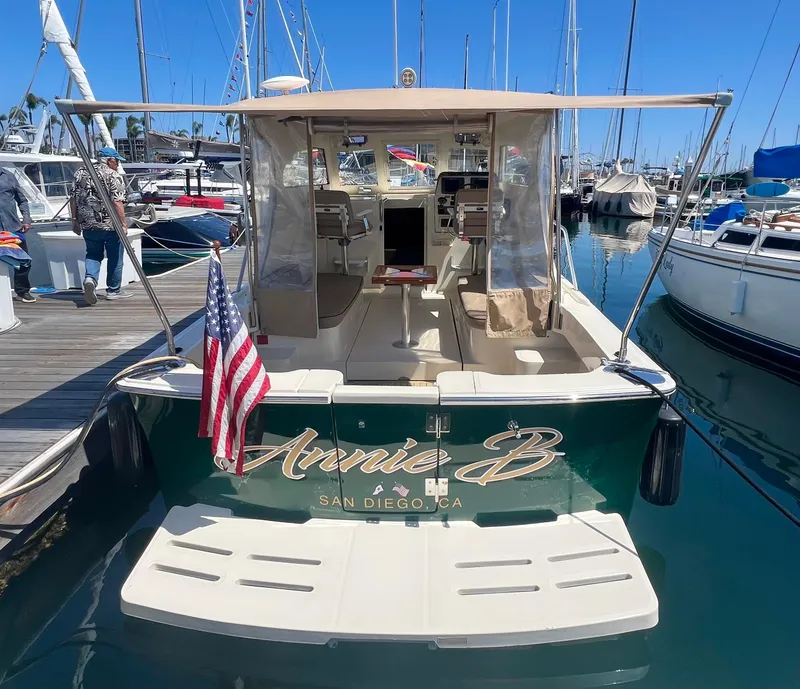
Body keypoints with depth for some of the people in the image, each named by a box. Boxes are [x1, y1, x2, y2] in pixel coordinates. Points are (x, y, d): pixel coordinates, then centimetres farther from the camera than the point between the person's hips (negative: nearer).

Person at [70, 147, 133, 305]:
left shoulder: (81, 173, 11)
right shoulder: (113, 176, -9)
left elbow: (74, 199, 12)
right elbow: (117, 202, -19)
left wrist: (75, 220, 18)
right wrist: (123, 223, -15)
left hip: (88, 224, 5)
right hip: (110, 225, -5)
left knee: (93, 254, 17)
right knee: (115, 257, 8)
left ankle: (90, 278, -9)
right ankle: (114, 290, 17)